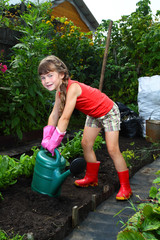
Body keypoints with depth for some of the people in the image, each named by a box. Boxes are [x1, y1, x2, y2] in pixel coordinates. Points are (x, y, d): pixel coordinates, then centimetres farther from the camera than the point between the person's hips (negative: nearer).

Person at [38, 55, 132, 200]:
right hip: (94, 115, 9)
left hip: (109, 112, -8)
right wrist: (47, 138, -11)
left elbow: (65, 118, -36)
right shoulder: (60, 91, -7)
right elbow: (54, 115, -3)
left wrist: (53, 142, -31)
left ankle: (125, 187, 3)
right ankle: (92, 178, 28)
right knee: (86, 144, 10)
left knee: (112, 149, -10)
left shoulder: (72, 88, -35)